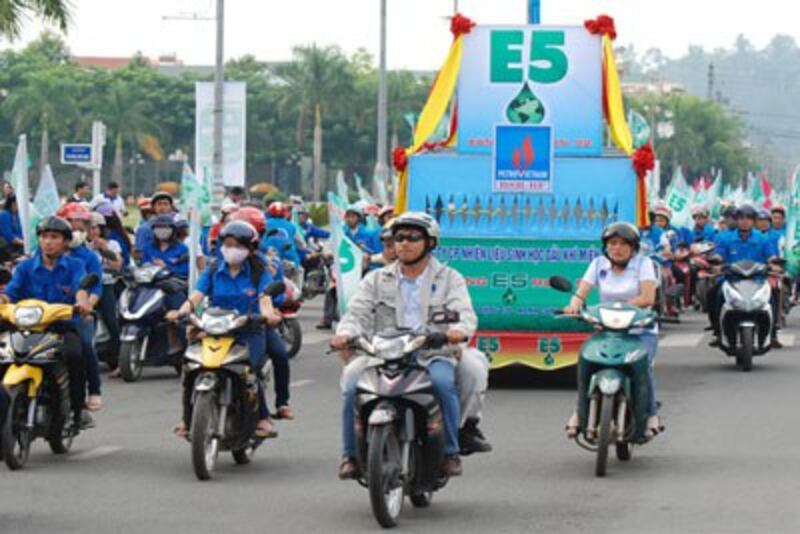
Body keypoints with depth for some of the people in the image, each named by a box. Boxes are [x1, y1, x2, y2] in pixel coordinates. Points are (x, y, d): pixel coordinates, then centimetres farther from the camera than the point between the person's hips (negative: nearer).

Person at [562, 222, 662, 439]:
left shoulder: (643, 263, -1)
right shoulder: (599, 264, 8)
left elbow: (648, 297, -14)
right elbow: (581, 291, -2)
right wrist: (574, 305, -27)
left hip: (641, 330, -3)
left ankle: (651, 415, -14)